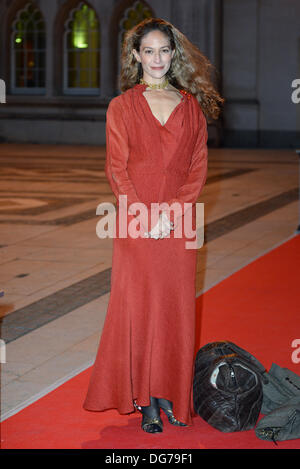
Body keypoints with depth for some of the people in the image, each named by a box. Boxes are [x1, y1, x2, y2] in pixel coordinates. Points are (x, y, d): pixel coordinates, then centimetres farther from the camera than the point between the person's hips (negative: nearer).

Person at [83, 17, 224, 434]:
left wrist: (170, 212, -10)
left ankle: (171, 394, 16)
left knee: (177, 307, 4)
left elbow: (198, 168, 3)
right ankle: (146, 402, 9)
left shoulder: (192, 106, 8)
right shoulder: (121, 107, 4)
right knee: (138, 306, 1)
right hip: (136, 225, -2)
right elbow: (117, 169, 0)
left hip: (179, 224, 2)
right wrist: (142, 215, -12)